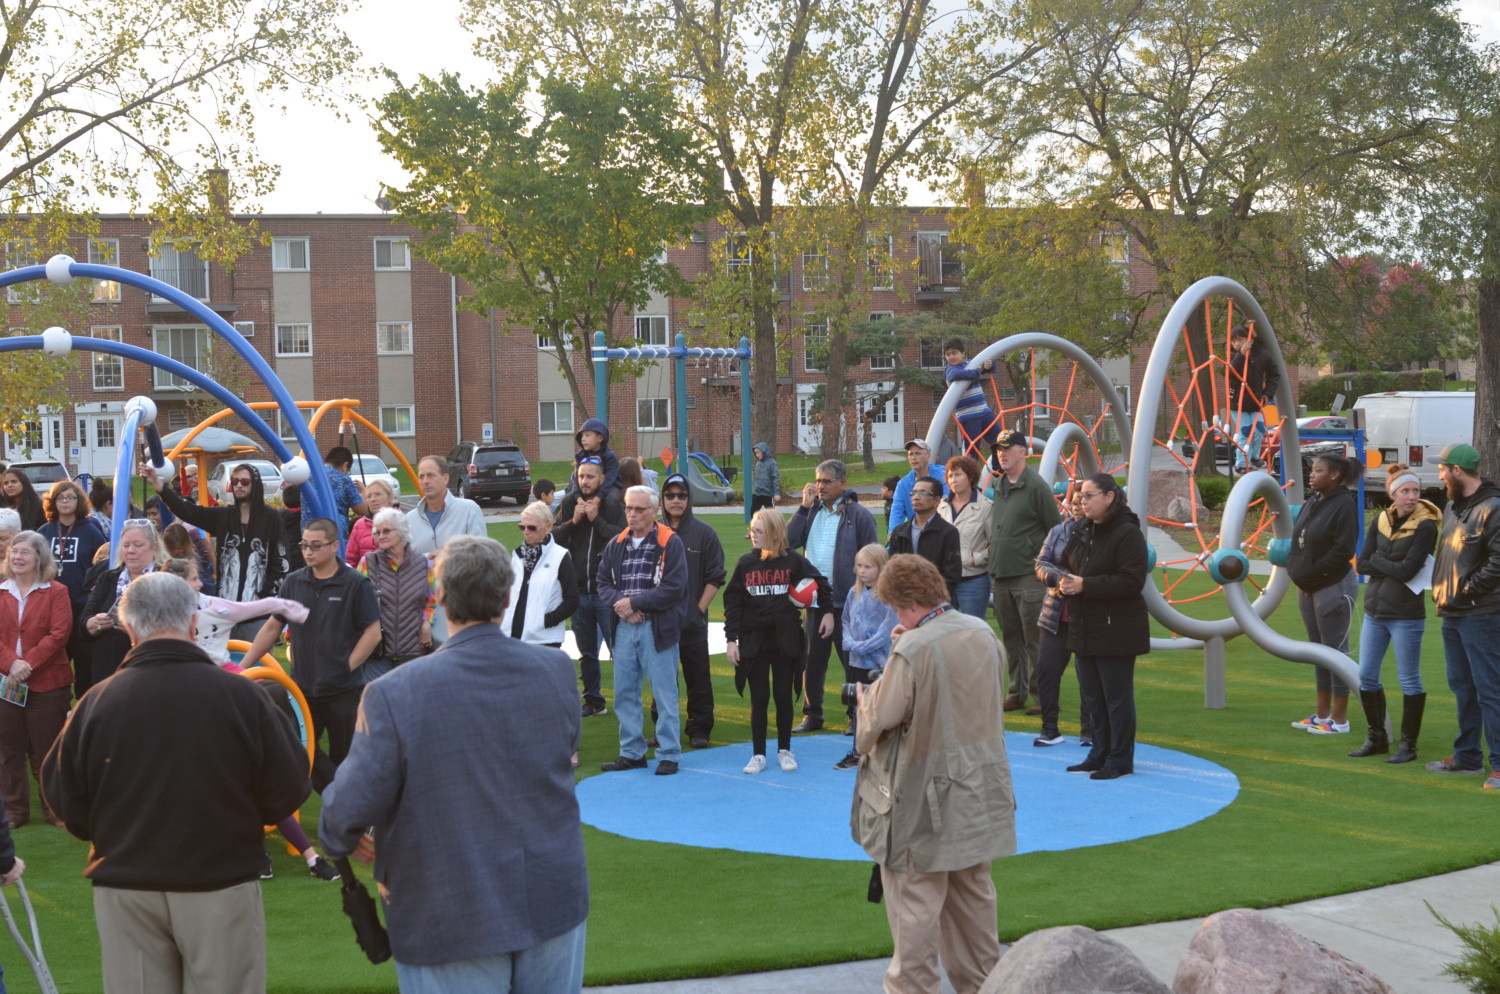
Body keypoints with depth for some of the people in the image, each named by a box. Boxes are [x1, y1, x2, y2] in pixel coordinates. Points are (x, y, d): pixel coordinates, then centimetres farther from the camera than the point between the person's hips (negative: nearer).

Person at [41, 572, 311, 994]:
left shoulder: (97, 702, -9)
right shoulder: (240, 694, -13)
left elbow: (64, 798, -1)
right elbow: (288, 789, -7)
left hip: (124, 888, 1)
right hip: (222, 884, -1)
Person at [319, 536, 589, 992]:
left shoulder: (394, 694, -21)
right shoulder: (556, 669, -7)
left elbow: (352, 806, -17)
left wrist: (336, 838, 7)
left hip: (454, 922, -3)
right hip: (555, 901, 4)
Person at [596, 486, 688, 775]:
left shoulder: (670, 543, -7)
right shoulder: (617, 544, 11)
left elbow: (673, 588, -14)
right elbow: (603, 581, 11)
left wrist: (634, 603, -13)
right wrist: (619, 603, -9)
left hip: (657, 628, -6)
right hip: (624, 628, 6)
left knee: (664, 694, 0)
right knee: (624, 692, 10)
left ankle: (669, 754, 9)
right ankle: (631, 752, 21)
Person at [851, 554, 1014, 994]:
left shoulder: (913, 650, -23)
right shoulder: (982, 633, -1)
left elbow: (881, 716, -21)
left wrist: (866, 693, 3)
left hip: (926, 799, -7)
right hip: (979, 789, 7)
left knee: (916, 896, 5)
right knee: (974, 890, 19)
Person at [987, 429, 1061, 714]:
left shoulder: (1036, 486, -8)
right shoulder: (998, 485, 13)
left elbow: (1055, 530, -7)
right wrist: (991, 567, 16)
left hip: (1029, 576, -7)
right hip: (1001, 578, 7)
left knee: (1035, 640, -3)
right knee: (1011, 638, 13)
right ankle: (1016, 693, 20)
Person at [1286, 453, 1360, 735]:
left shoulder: (1344, 505, -15)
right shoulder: (1312, 502, 10)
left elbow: (1343, 551, -19)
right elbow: (1298, 541, 17)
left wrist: (1313, 573, -14)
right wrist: (1296, 568, 3)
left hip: (1334, 587, -9)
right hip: (1308, 587, 9)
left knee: (1336, 650, -2)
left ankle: (1339, 719, 6)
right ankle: (1322, 714, 23)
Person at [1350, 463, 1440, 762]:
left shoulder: (1425, 526, -12)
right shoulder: (1380, 520, 5)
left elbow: (1407, 571, -19)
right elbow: (1362, 564, 0)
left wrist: (1377, 560, -6)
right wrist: (1395, 567, -11)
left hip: (1406, 615, -6)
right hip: (1375, 610, 6)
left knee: (1409, 680, 3)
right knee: (1366, 676, 10)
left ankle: (1408, 745, 13)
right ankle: (1377, 739, 24)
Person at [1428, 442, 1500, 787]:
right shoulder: (1452, 507, 14)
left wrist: (1469, 590, -16)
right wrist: (1441, 589, 12)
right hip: (1452, 613, 9)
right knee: (1462, 687, 16)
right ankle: (1467, 756, 26)